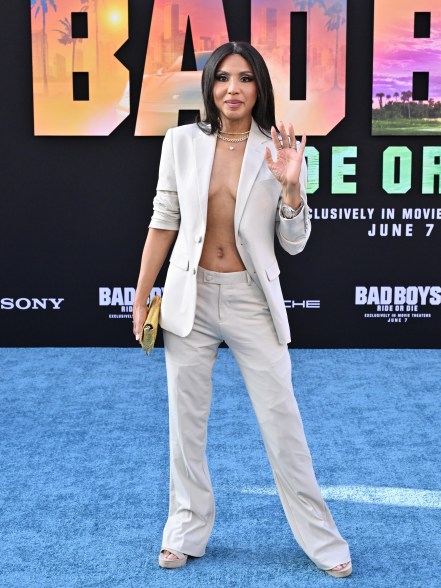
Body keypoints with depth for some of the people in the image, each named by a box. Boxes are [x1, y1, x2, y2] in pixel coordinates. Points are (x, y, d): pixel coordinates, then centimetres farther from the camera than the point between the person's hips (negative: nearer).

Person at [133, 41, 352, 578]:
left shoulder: (279, 150, -3)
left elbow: (294, 243, -1)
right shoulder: (181, 142, -1)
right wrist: (141, 298, 6)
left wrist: (291, 188, -18)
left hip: (252, 301, -1)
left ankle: (321, 540, 17)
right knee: (185, 423, 10)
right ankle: (187, 531, 28)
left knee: (283, 423, 3)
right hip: (190, 298, 2)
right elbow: (164, 222, 5)